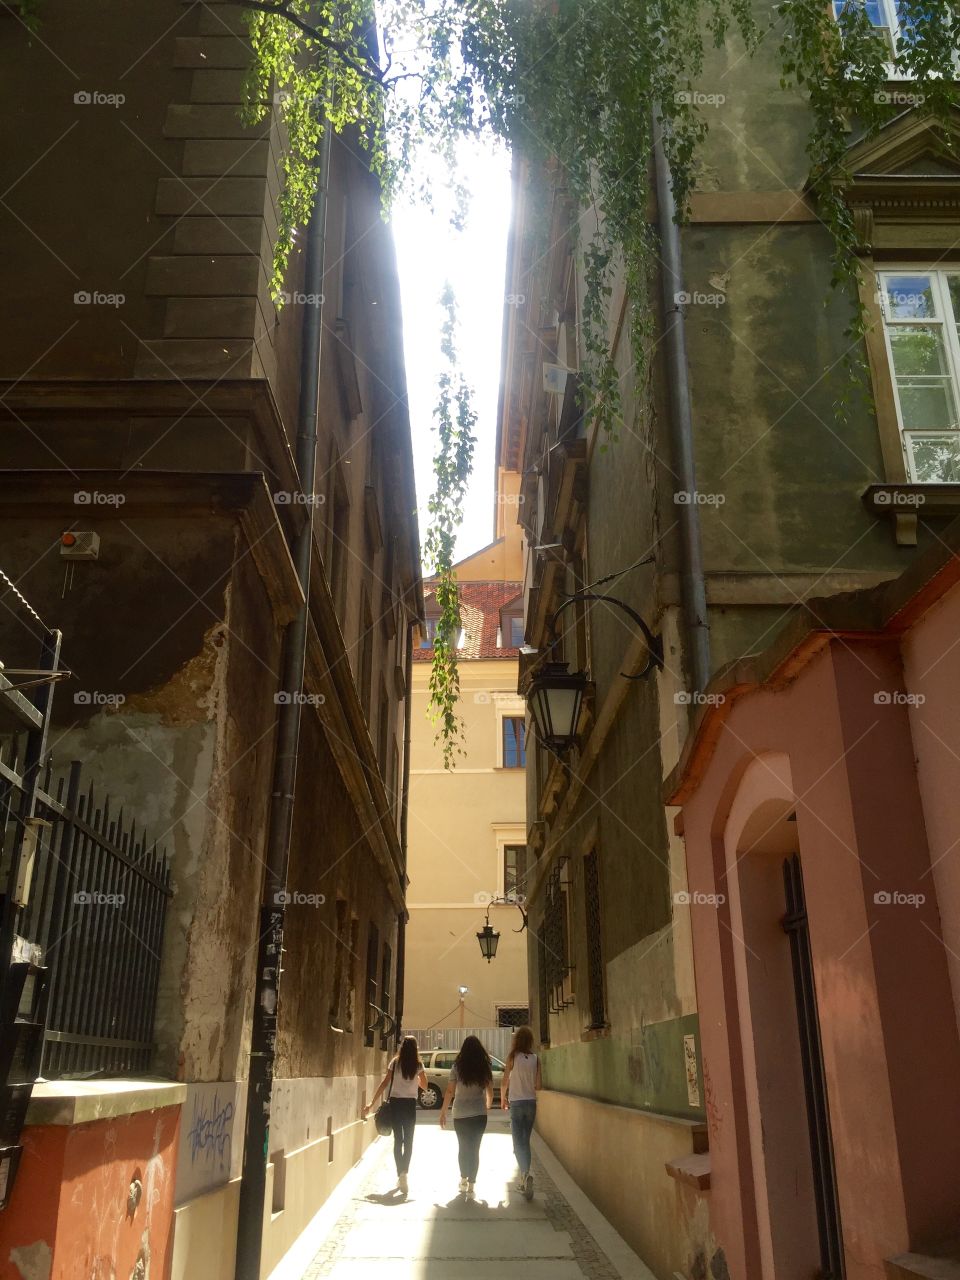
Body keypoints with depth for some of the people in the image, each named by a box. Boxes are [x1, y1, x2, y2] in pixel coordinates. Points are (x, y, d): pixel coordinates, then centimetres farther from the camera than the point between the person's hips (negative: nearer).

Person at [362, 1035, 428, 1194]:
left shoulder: (395, 1062, -3)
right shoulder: (418, 1065, -3)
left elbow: (384, 1083, -8)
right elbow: (424, 1086, 5)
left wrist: (372, 1103, -7)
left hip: (395, 1103, 1)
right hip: (410, 1104, -1)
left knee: (398, 1139, 12)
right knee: (408, 1140, 7)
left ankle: (400, 1175, 12)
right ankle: (404, 1172, -13)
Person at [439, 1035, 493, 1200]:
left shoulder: (457, 1067, -5)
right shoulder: (485, 1067, -1)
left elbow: (450, 1091, -7)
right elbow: (490, 1092, 4)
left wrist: (443, 1112, 1)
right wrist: (488, 1105, 24)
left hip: (460, 1114, 0)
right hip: (479, 1113, 0)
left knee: (463, 1147, 19)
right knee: (475, 1149, 6)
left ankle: (463, 1180, 26)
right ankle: (471, 1186, 2)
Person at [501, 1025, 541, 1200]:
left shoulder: (512, 1057, -9)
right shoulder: (535, 1059, -2)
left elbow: (505, 1082, -5)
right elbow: (538, 1086, -1)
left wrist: (502, 1099, 12)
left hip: (517, 1103, -3)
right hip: (531, 1103, 3)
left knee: (518, 1142, -1)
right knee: (525, 1141, 15)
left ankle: (526, 1174, -24)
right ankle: (524, 1182, 18)